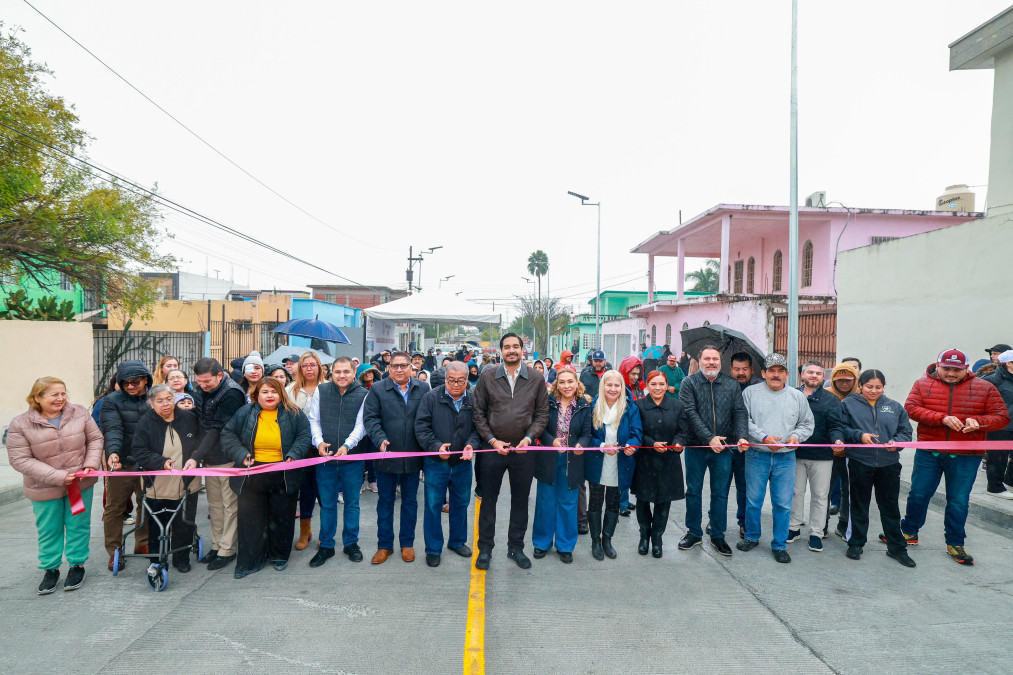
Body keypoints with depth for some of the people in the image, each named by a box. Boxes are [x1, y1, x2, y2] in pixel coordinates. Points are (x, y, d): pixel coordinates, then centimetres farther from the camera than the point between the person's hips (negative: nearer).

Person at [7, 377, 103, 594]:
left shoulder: (79, 413, -7)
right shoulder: (20, 425, -12)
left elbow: (95, 438, 2)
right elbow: (20, 460, -14)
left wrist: (91, 464, -13)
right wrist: (58, 477, -21)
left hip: (81, 484, 1)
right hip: (44, 489, -1)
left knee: (78, 525, 12)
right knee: (49, 530, 13)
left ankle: (77, 565, 29)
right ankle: (50, 569, 32)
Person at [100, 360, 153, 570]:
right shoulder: (112, 401, -5)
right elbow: (113, 429, -17)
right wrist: (112, 452, -32)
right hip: (121, 463, -2)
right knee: (114, 508, 5)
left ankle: (142, 543, 32)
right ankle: (114, 551, 20)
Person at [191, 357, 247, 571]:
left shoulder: (232, 393, -21)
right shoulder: (201, 389, 3)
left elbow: (217, 430, -23)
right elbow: (200, 422, 15)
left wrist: (196, 457, -25)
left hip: (228, 458, -7)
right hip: (209, 457, 7)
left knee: (230, 505, 3)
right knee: (214, 503, 16)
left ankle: (227, 550, 13)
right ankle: (217, 545, 28)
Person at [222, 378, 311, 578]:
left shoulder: (293, 414, -1)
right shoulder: (245, 413, 2)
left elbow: (304, 436, -1)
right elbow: (228, 434, 4)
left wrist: (293, 455, -15)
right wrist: (241, 454, -10)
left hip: (283, 476, 0)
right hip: (252, 477, 1)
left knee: (281, 517, 11)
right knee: (250, 519, 6)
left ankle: (280, 556, 28)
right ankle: (249, 561, 19)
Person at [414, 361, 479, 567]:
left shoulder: (474, 401, 0)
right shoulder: (431, 398, -6)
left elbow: (478, 428, 2)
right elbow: (421, 427, -9)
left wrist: (471, 445, -17)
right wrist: (436, 446, -21)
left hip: (463, 462, 3)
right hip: (436, 462, -2)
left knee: (461, 503, 16)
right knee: (433, 505, 5)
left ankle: (457, 541, 36)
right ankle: (433, 549, 20)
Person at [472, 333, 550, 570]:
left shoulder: (536, 380, 1)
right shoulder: (487, 377, -2)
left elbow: (542, 414, 3)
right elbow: (479, 412, 0)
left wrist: (529, 437, -9)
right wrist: (491, 439, -7)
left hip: (523, 449, 1)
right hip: (493, 449, -1)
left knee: (520, 501, 12)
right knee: (488, 500, 9)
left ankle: (515, 547, 29)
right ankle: (485, 548, 25)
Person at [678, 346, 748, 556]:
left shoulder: (732, 385, 6)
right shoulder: (689, 383, -4)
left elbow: (740, 412, 1)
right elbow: (690, 413, -12)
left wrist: (741, 436, -16)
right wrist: (709, 438, -19)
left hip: (723, 448, 2)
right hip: (696, 446, -2)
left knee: (720, 493, 10)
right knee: (693, 491, 9)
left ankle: (717, 535, 25)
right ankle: (694, 533, 25)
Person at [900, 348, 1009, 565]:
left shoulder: (985, 388, 2)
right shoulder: (923, 384, 1)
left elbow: (1002, 417, 1)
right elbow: (910, 408, -10)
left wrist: (978, 422, -20)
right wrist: (942, 418, -21)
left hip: (965, 458, 0)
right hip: (928, 454, 0)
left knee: (959, 501, 8)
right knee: (918, 495, 8)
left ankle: (955, 543, 24)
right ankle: (909, 532, 25)